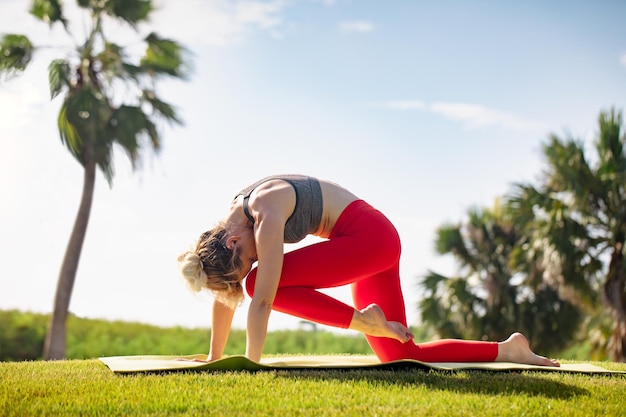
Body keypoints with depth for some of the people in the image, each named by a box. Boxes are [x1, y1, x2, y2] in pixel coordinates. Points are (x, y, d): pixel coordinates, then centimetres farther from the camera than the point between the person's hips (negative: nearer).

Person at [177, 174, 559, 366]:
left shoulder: (265, 214, -24)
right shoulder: (232, 221, 3)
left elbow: (262, 299, -27)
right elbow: (226, 295, 10)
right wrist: (213, 358, 13)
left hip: (370, 235, -9)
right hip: (370, 243, 9)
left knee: (263, 283, -18)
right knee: (400, 355, 6)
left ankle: (362, 319, -14)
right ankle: (506, 350, 10)